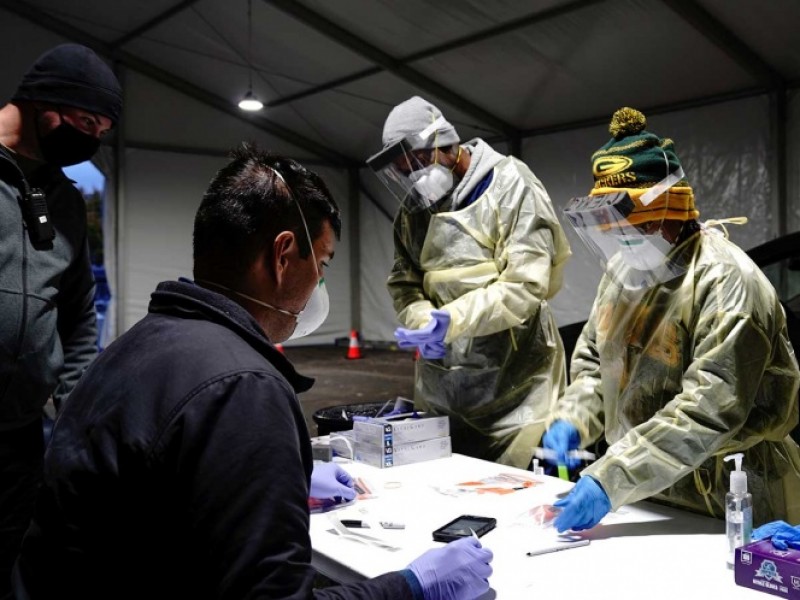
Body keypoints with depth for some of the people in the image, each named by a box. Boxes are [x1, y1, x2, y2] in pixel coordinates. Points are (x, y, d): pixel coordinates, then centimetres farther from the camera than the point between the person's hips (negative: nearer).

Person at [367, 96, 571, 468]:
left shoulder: (509, 184, -9)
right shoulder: (413, 207, 10)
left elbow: (526, 284, -18)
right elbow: (403, 284, 8)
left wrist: (452, 320, -25)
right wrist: (422, 323, -13)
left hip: (515, 378, -5)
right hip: (440, 381, 6)